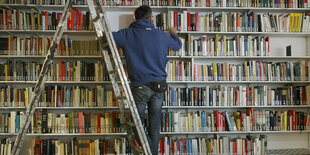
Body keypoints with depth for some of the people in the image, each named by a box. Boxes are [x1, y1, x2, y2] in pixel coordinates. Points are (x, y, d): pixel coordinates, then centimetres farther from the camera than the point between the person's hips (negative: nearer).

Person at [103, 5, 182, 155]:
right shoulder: (161, 35, 7)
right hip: (159, 86, 4)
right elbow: (178, 45, 25)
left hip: (140, 86, -3)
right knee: (154, 127, 13)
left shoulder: (127, 34, -2)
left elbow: (105, 38, -1)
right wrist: (174, 35, 47)